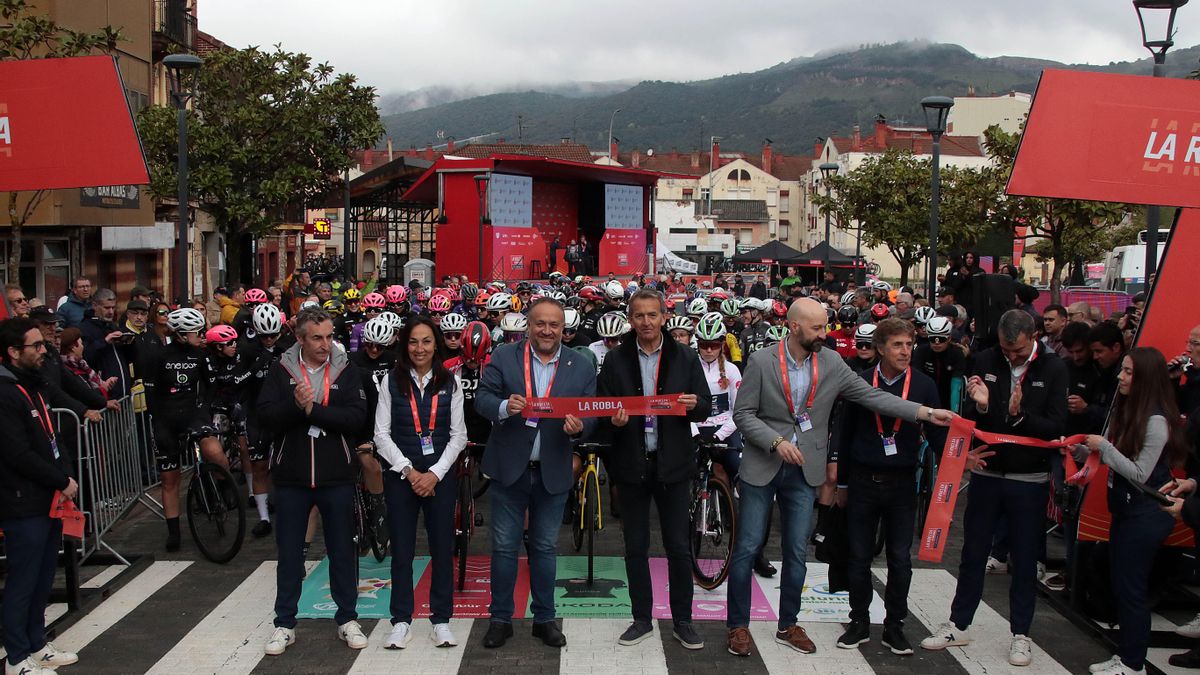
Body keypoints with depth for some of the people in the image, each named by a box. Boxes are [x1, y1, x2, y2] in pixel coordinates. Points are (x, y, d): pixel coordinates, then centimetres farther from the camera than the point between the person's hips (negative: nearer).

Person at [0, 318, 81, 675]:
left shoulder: (31, 384, 14)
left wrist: (63, 478, 8)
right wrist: (62, 481, -12)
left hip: (48, 499, 9)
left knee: (43, 578, 16)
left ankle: (37, 645, 28)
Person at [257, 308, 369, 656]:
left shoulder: (345, 371, -2)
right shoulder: (281, 370, 0)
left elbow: (357, 417, -13)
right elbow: (266, 415, -9)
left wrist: (313, 409, -21)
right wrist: (296, 404, -25)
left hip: (336, 476, 0)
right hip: (291, 476, 0)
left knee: (342, 549, 9)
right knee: (289, 552, 10)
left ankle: (347, 618, 23)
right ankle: (285, 624, 22)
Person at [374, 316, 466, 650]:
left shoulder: (450, 383, 3)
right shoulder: (391, 381, 2)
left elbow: (458, 435, 1)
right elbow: (382, 434, -1)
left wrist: (435, 473, -9)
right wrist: (409, 471, -10)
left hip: (440, 475, 0)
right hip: (400, 475, 0)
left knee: (443, 547, 3)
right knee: (401, 548, 4)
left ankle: (441, 620, 14)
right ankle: (401, 621, 14)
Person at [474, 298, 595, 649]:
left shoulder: (582, 367, 2)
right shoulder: (503, 357, -2)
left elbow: (591, 415, 1)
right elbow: (482, 398, -6)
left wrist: (579, 427, -21)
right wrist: (504, 407, -27)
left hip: (553, 472, 1)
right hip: (509, 469, -1)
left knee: (545, 548, 13)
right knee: (504, 547, 7)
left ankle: (544, 618, 26)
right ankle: (500, 619, 20)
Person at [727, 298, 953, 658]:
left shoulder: (831, 363, 0)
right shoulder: (761, 361, -9)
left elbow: (871, 395, -2)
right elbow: (743, 413, -8)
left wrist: (925, 412, -10)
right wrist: (777, 442, -21)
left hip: (804, 471, 3)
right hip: (762, 466, -3)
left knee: (797, 552, 9)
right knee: (747, 548, 1)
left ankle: (787, 625, 24)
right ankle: (738, 625, 15)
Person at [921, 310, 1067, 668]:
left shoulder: (1053, 369, -8)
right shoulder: (985, 361, -3)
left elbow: (1057, 427, -13)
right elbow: (970, 421, -1)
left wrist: (1020, 415, -28)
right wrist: (979, 406, -21)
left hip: (1029, 480, -2)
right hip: (986, 474, 2)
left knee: (1024, 559, 10)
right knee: (973, 552, 12)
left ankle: (1020, 633, 23)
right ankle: (958, 625, 24)